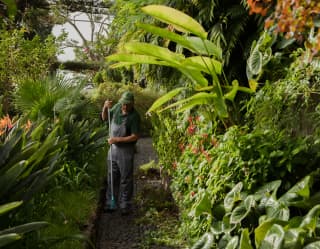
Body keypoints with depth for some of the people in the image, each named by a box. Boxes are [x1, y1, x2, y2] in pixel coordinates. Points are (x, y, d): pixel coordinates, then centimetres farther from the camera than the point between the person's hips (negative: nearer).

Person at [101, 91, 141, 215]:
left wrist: (117, 139, -21)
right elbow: (105, 118, 13)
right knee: (112, 177, 13)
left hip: (126, 150, -6)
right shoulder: (117, 107, 1)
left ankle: (125, 205, 14)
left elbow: (135, 136, -18)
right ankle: (110, 203, 24)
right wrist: (105, 107, -7)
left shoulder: (134, 116, -17)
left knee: (126, 179, 4)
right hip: (113, 148, 6)